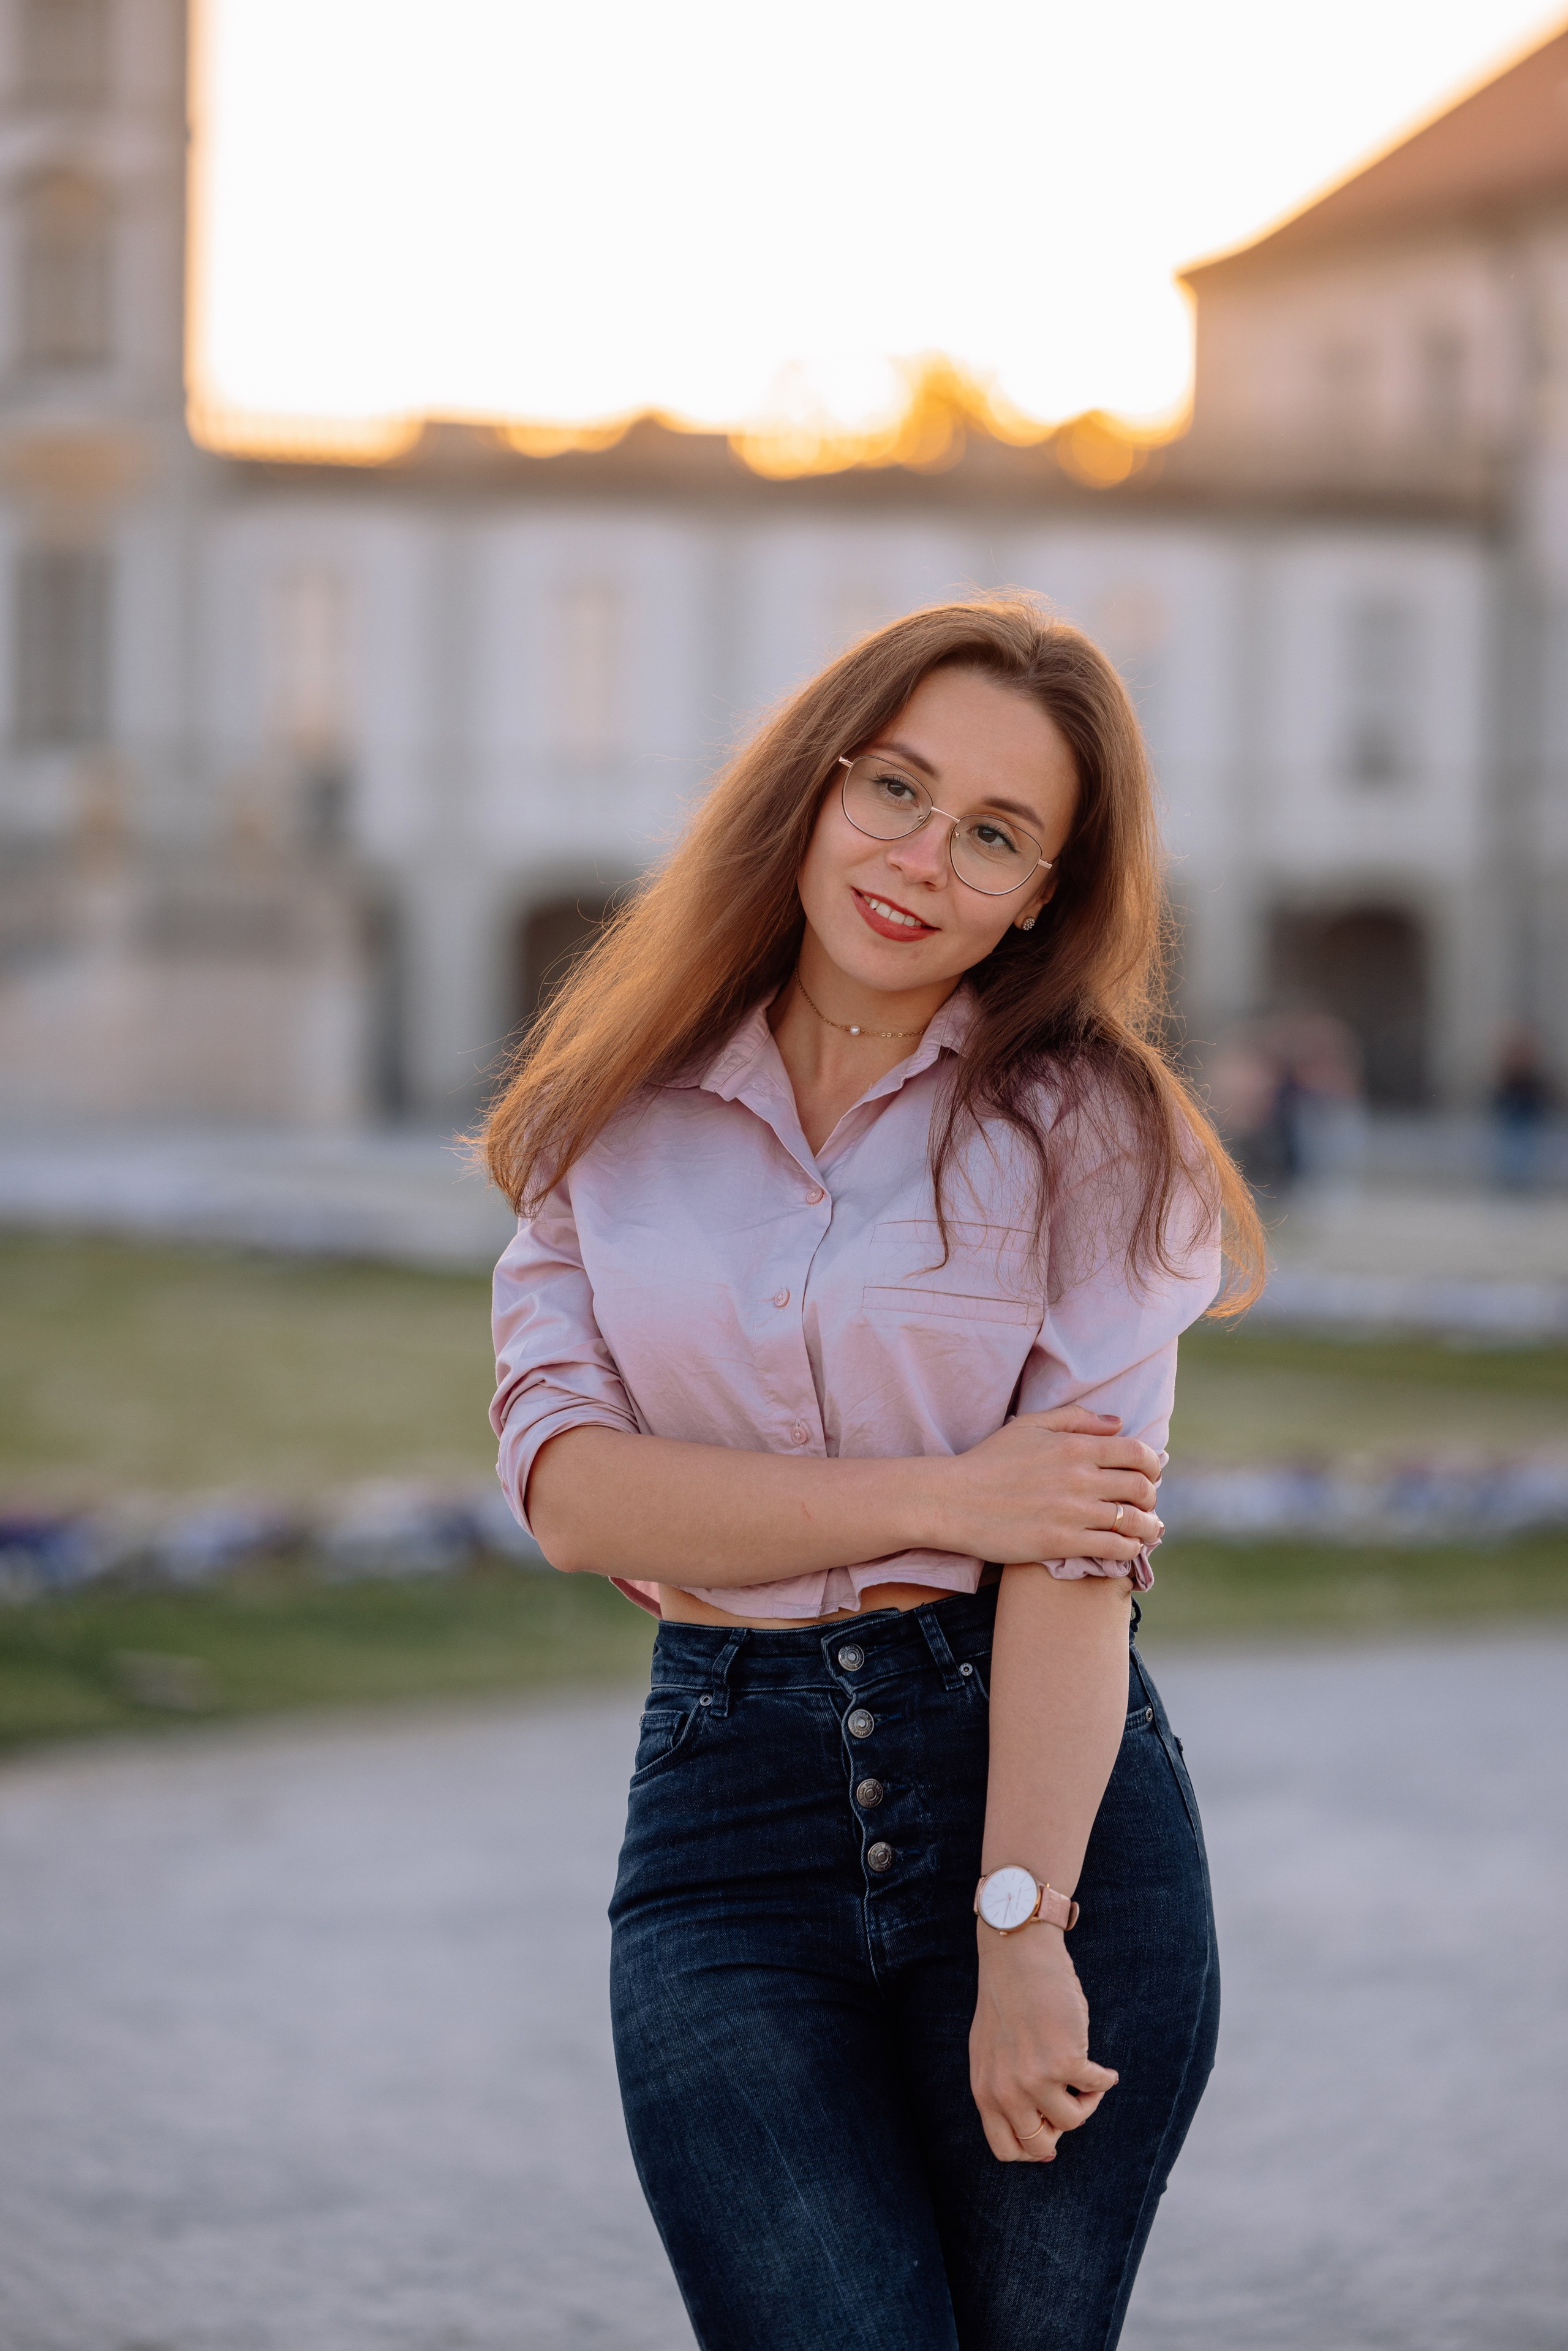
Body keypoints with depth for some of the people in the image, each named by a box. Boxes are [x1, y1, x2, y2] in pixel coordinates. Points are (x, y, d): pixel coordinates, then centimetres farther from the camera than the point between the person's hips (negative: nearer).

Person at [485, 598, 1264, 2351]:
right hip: (726, 1811, 1)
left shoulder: (1086, 1125, 1)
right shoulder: (618, 1113, 8)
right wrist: (938, 1500, -13)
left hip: (1053, 1793, -1)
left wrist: (1022, 1932, -17)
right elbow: (568, 1484, -5)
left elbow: (1078, 1550, -9)